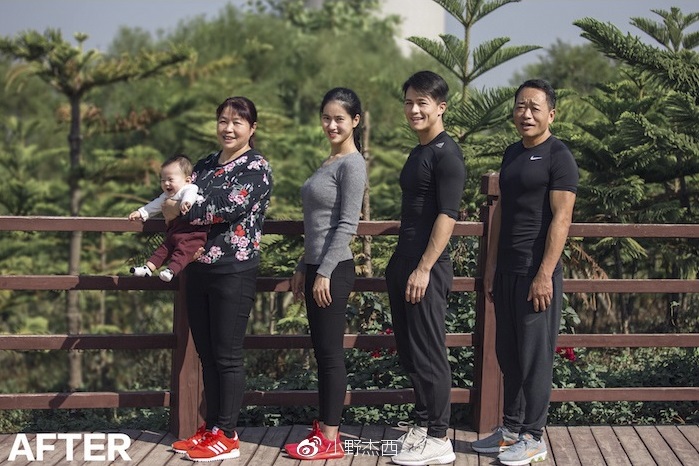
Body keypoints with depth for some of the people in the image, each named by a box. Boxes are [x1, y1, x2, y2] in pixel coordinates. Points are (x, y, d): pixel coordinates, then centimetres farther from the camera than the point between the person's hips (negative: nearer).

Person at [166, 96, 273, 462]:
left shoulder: (256, 167, -6)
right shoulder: (206, 165, 16)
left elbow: (232, 207, -20)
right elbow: (178, 199, 20)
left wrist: (181, 211, -12)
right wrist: (163, 209, -4)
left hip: (233, 271, -7)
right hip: (198, 268, 7)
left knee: (227, 355, -2)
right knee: (206, 352, 12)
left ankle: (227, 437, 5)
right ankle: (210, 427, 21)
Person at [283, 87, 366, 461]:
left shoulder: (352, 165, -10)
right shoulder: (329, 163, 16)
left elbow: (347, 224, -16)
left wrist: (324, 272, -18)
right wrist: (303, 268, 18)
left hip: (334, 270, -9)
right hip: (316, 267, 9)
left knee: (330, 352, -4)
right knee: (321, 351, 12)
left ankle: (330, 440, 2)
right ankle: (324, 427, 19)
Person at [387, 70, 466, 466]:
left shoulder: (446, 153, -12)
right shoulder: (419, 152, 16)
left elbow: (447, 216, -18)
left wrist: (424, 269, -21)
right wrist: (401, 264, 19)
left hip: (427, 267, -9)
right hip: (406, 262, 9)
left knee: (428, 352, -3)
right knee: (409, 349, 14)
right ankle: (424, 422, 25)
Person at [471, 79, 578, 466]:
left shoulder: (558, 157, -8)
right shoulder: (512, 154, 14)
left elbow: (561, 219, -14)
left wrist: (545, 275, -19)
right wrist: (492, 267, 13)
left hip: (537, 273, -8)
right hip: (507, 270, 8)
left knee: (535, 357, -1)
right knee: (508, 354, 12)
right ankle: (511, 429, 23)